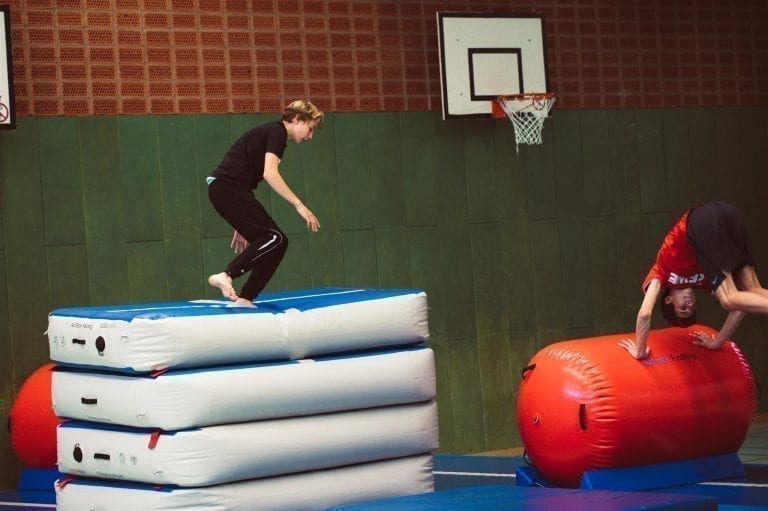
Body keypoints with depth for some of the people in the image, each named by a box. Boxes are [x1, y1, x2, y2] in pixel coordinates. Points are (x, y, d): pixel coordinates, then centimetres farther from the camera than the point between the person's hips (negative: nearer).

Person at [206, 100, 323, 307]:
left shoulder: (270, 134, 24)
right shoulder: (277, 132, -5)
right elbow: (269, 173, -20)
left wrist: (244, 225, 26)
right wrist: (299, 205, -20)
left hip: (224, 189, 10)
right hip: (227, 186, -10)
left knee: (276, 243, 6)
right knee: (275, 237, -14)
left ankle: (244, 299, 6)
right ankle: (225, 275, -20)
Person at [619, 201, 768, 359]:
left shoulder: (662, 273, 29)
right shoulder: (702, 275, 37)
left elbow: (645, 313, 16)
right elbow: (739, 305, 36)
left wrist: (640, 351, 27)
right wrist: (717, 342, 45)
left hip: (704, 224, -5)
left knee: (731, 300, -5)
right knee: (753, 291, 5)